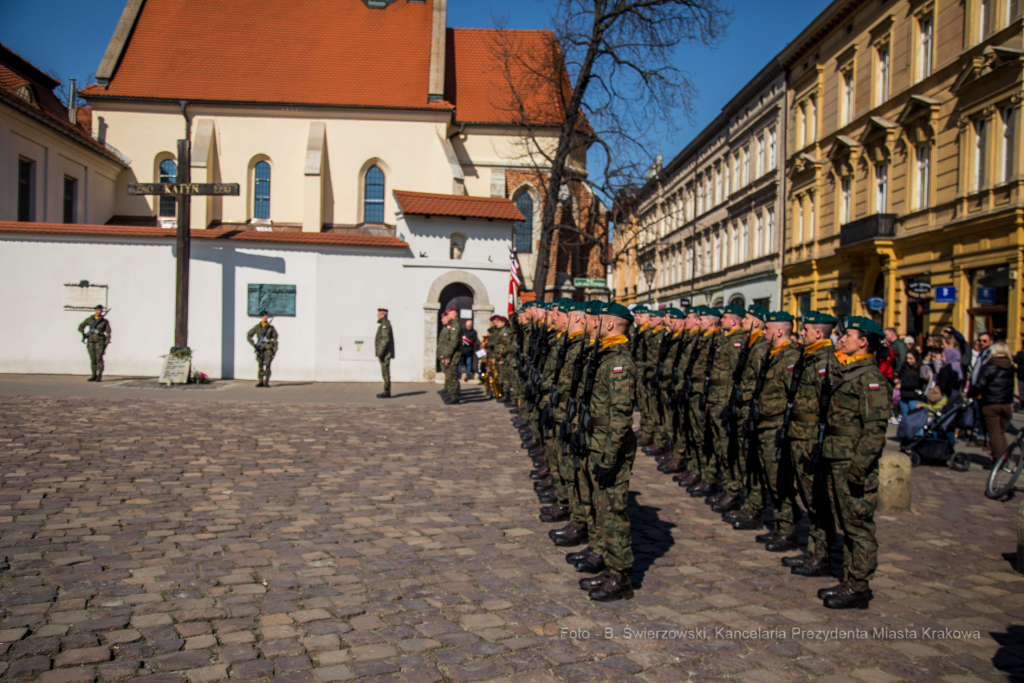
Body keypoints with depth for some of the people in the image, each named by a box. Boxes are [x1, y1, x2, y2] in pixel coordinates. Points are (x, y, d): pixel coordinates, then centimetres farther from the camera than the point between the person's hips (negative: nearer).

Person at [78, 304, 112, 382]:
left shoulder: (105, 321, 2)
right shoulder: (89, 319, 8)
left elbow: (108, 332, 2)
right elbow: (80, 327, 13)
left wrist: (106, 343, -5)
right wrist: (84, 334, -3)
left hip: (100, 341, -3)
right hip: (91, 341, 3)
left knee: (99, 358, -11)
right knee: (93, 359, 5)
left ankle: (99, 376, -11)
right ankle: (94, 376, 12)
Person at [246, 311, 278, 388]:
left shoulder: (271, 327, 8)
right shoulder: (257, 326, 6)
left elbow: (275, 338, 10)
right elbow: (249, 336, 6)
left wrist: (275, 349, 3)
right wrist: (254, 345, -3)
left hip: (268, 349, -1)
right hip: (260, 349, 1)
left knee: (267, 365, -9)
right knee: (260, 366, 0)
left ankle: (266, 382, -5)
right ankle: (260, 382, 6)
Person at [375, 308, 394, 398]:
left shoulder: (385, 324, -14)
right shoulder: (384, 324, 19)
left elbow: (386, 339, -23)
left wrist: (380, 352, -24)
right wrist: (380, 352, 22)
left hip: (385, 353, -11)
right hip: (385, 354, 11)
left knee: (385, 372, -9)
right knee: (385, 373, 10)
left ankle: (387, 392, -8)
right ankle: (386, 391, 13)